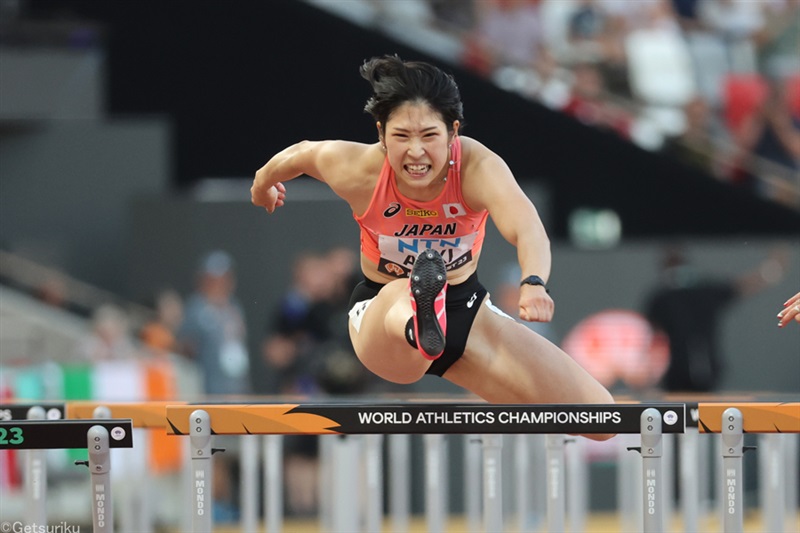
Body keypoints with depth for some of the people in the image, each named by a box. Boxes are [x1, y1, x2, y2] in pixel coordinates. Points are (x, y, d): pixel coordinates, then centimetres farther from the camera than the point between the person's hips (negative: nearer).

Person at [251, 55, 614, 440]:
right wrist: (263, 185, 24)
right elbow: (301, 154, 1)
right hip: (380, 313, -2)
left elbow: (526, 227, -47)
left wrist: (534, 283, -69)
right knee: (402, 297, -44)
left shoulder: (477, 166, -28)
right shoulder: (357, 169, -23)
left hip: (466, 314, 2)